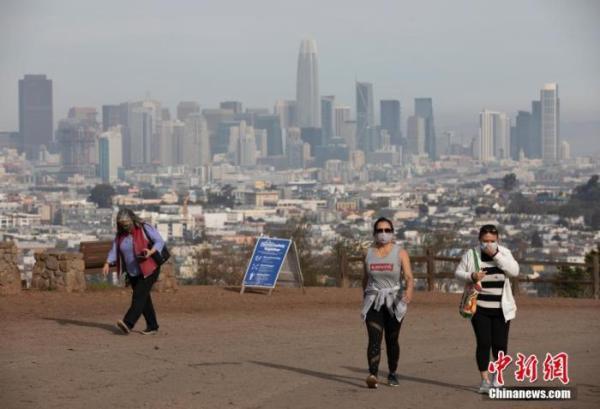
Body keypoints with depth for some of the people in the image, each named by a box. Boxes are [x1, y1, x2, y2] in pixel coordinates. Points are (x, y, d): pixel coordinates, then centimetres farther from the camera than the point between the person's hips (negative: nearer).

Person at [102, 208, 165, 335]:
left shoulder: (145, 229, -11)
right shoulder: (120, 234, 4)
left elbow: (160, 242, -16)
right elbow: (114, 250, -2)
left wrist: (151, 252, -35)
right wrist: (107, 264, -20)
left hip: (149, 269, -6)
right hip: (133, 272, 6)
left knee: (139, 296, -18)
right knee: (143, 298, 7)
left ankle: (128, 323, -31)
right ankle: (152, 326, 16)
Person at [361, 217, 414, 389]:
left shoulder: (400, 253, -4)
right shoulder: (369, 253, 4)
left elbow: (409, 276, -15)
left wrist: (409, 290, -36)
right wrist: (364, 299, 21)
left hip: (394, 302, 0)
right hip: (374, 302, 0)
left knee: (392, 340, 9)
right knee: (374, 339, -15)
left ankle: (392, 373, 28)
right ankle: (372, 375, -27)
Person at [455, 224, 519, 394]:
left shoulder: (504, 253, 1)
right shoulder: (471, 254, -3)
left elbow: (514, 271, -12)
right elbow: (458, 272, 2)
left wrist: (496, 255, -19)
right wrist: (471, 276, -19)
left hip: (501, 309, 1)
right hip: (479, 308, -1)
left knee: (500, 344, 2)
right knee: (483, 343, -7)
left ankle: (497, 376, 24)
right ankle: (485, 380, 2)